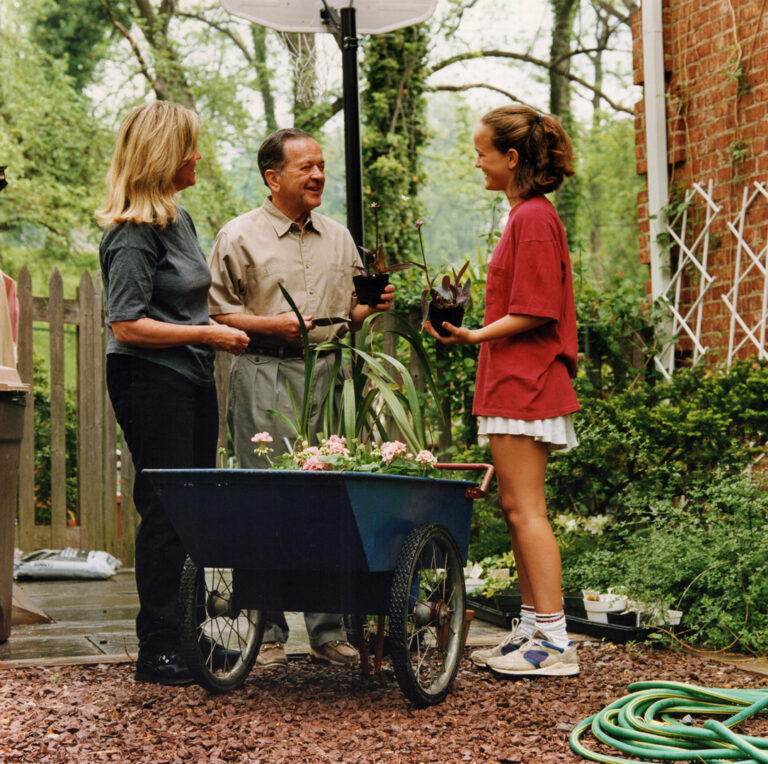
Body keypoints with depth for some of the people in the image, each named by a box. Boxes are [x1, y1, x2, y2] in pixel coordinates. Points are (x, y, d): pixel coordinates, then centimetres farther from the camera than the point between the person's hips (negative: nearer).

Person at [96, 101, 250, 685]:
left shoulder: (179, 217, 15)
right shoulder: (133, 234, -14)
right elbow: (128, 326, -19)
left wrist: (218, 330, 17)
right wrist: (206, 335, -16)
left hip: (192, 380, 9)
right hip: (149, 381, -9)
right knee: (166, 510, -7)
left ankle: (187, 636, 21)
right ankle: (157, 650, 1)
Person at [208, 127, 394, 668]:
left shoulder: (339, 238, 18)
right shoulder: (239, 237, 3)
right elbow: (215, 313, -1)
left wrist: (370, 306, 4)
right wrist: (270, 324, -13)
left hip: (329, 372, 4)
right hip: (264, 377, -4)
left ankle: (329, 629, 10)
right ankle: (267, 632, 3)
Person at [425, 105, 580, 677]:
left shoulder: (533, 218, -12)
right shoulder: (527, 216, 18)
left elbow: (534, 313, -18)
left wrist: (475, 335, -17)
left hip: (525, 386, -10)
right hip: (515, 387, 10)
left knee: (525, 508, -9)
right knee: (517, 508, 12)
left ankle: (554, 642, -6)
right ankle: (533, 629, 18)